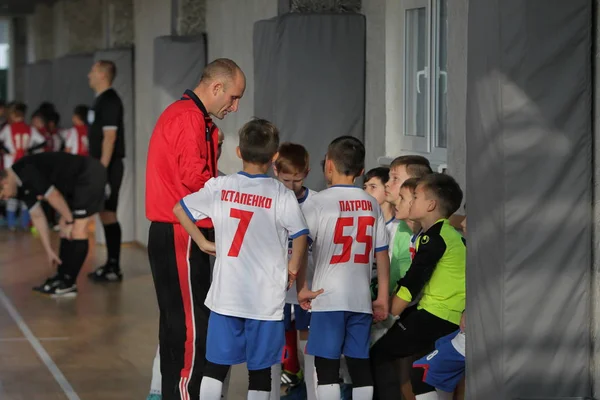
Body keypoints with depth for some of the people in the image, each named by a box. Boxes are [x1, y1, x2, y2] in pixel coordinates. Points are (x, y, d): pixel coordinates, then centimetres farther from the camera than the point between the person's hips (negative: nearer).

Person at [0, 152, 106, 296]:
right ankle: (62, 278, 14)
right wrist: (49, 251, 14)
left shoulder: (27, 173, -23)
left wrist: (69, 221, -4)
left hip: (90, 175, -10)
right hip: (77, 182, 10)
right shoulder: (22, 186, 7)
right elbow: (37, 216, 13)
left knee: (77, 227, -11)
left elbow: (54, 197, -19)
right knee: (65, 227, 9)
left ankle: (68, 284, -8)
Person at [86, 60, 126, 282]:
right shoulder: (101, 100, 16)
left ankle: (114, 269, -4)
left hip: (108, 167, -9)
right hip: (101, 166, 9)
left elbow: (109, 137, -19)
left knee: (108, 214, -7)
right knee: (105, 214, 12)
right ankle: (111, 265, 18)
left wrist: (102, 169, -22)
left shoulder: (109, 101, -13)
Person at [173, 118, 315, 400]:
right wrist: (293, 269, 2)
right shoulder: (282, 196, -9)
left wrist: (203, 243, 12)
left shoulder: (219, 187, -1)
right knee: (260, 367, 7)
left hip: (225, 293, 2)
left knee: (215, 365, 10)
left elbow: (179, 210, 5)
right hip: (266, 299, -2)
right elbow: (300, 238, -14)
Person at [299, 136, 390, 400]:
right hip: (361, 299, 4)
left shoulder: (318, 202, -6)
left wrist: (302, 287, -1)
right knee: (360, 364, 9)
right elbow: (382, 254, 8)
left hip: (329, 298, -4)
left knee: (327, 364, 0)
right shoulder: (371, 204, 7)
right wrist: (383, 297, 13)